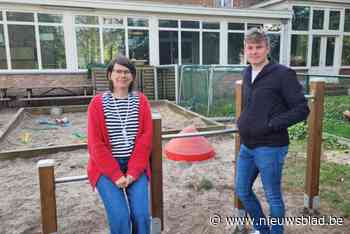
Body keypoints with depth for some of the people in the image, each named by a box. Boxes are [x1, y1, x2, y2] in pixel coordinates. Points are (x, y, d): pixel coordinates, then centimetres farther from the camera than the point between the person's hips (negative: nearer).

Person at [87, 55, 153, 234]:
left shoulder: (141, 101, 1)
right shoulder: (98, 103, -5)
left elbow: (146, 138, -3)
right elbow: (96, 144, -7)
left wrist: (133, 172, -12)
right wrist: (116, 175, -14)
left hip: (135, 165, 2)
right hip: (106, 166, -1)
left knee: (142, 214, -12)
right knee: (120, 216, -16)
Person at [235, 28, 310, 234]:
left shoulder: (283, 74, -13)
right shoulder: (247, 74, 9)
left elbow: (302, 109, -14)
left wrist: (270, 125, -20)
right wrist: (243, 122, 8)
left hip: (270, 148, -7)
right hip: (247, 146, 8)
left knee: (273, 198, 9)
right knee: (242, 191, 18)